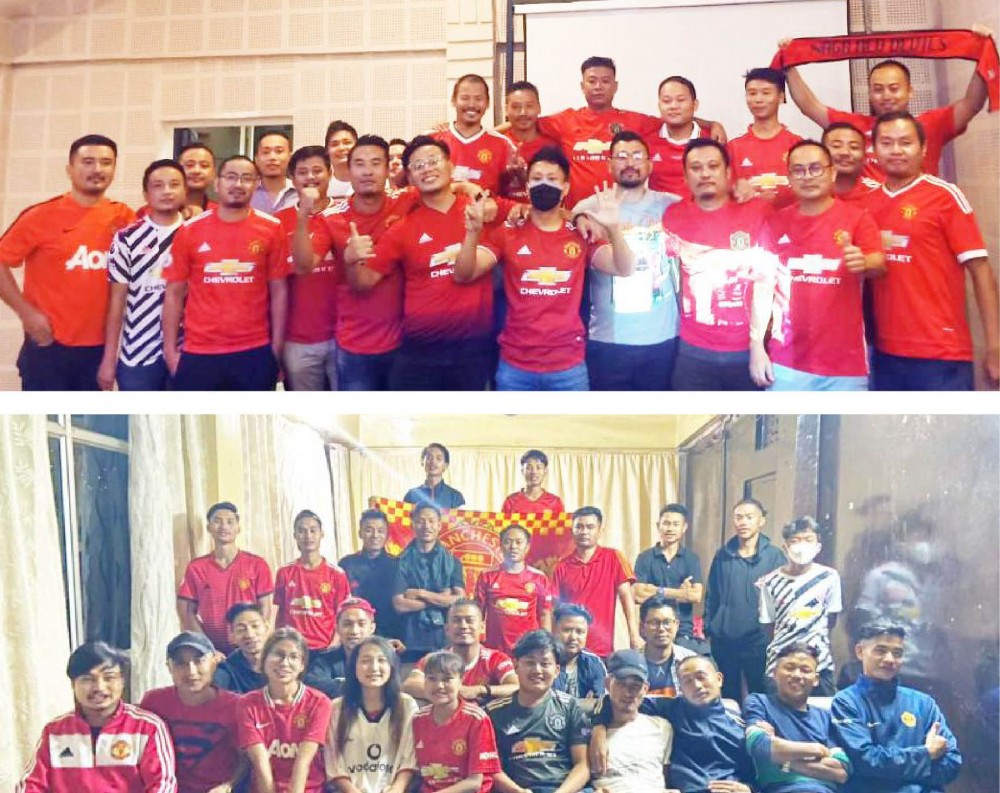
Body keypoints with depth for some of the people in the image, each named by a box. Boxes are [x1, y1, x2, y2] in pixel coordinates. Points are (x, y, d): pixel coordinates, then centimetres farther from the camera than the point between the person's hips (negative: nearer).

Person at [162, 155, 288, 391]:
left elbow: (279, 291, 3)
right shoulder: (189, 230, 1)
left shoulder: (271, 229, 1)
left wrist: (276, 348, 0)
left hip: (254, 353, 0)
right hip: (198, 353, 0)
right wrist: (170, 349, 1)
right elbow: (174, 293, 5)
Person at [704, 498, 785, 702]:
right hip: (724, 639, 3)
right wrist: (707, 628, 5)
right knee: (728, 695, 13)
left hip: (759, 639, -3)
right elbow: (711, 595, 10)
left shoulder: (774, 556, -3)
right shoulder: (722, 555, 6)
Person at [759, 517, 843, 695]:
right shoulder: (771, 582, -5)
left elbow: (832, 617, 9)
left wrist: (815, 639, 8)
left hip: (819, 663, 0)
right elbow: (768, 624, 5)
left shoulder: (829, 577, -4)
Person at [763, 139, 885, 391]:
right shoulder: (776, 222, 5)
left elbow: (879, 264, -14)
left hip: (845, 364, -1)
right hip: (786, 363, 1)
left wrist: (864, 263, -38)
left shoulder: (857, 217, 0)